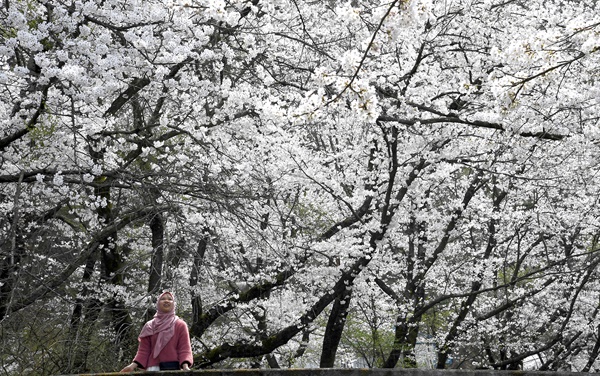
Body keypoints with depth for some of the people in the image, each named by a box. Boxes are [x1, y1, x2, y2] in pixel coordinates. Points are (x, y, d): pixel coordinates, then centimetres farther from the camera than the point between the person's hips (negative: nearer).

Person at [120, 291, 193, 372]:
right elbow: (144, 350, 11)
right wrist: (133, 365, -6)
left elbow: (184, 349, -1)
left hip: (173, 368, -2)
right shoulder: (149, 326, 14)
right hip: (153, 369, 2)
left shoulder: (180, 325, 8)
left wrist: (185, 366, -19)